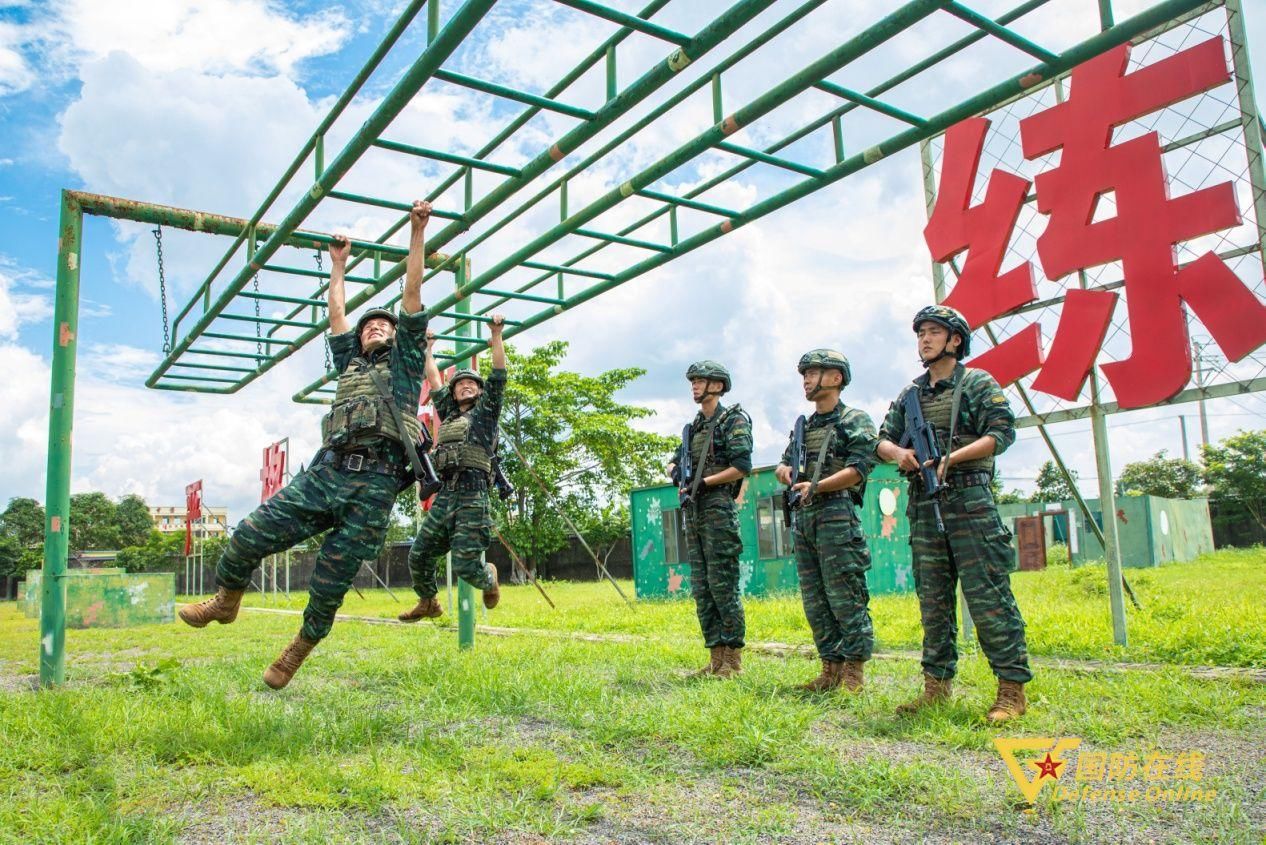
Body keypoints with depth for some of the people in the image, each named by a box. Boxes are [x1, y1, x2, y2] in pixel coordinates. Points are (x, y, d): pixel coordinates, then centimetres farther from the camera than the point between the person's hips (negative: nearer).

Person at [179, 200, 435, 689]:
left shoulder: (405, 361, 18)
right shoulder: (350, 364, 29)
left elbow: (412, 294, 14)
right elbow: (336, 313, 35)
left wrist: (417, 233, 12)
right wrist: (338, 264, 44)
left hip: (376, 485, -4)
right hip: (326, 471, 4)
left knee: (332, 579, 0)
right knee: (252, 534, -3)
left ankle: (302, 648, 24)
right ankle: (226, 600, 26)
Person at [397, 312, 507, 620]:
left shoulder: (486, 410, 12)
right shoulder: (448, 414, 25)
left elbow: (499, 376, 3)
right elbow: (434, 382, 34)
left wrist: (496, 336, 0)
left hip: (472, 496, -6)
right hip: (443, 495, 6)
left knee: (465, 565, -12)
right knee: (418, 555, 5)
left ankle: (489, 577, 21)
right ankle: (428, 603, 29)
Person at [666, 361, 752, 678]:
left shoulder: (733, 420, -3)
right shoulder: (694, 426, 20)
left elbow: (743, 465, -13)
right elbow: (674, 461, 26)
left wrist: (705, 482, -17)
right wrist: (675, 473, 3)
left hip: (719, 508, -8)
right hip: (693, 510, 8)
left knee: (723, 585, -7)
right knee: (701, 587, 7)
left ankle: (734, 658, 0)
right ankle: (715, 658, 12)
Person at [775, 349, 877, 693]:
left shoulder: (855, 420, 0)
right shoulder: (803, 426, 21)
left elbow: (858, 468, -11)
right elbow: (783, 465, 22)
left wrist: (818, 486, -20)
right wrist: (785, 471, -2)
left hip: (837, 514, -7)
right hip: (802, 515, 8)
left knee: (845, 597, -6)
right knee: (814, 600, 8)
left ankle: (854, 673, 1)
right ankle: (831, 668, 16)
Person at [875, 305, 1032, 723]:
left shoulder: (978, 383, 3)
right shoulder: (910, 395, 18)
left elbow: (1002, 432, -6)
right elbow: (883, 438, 17)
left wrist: (952, 457, -18)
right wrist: (899, 452, -7)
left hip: (969, 501, -6)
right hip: (924, 505, 6)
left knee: (989, 597, -7)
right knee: (933, 601, 9)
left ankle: (1013, 689, -1)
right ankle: (937, 685, 16)